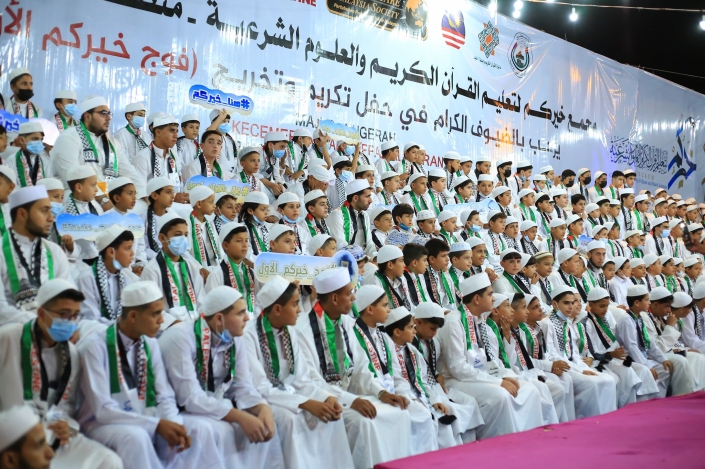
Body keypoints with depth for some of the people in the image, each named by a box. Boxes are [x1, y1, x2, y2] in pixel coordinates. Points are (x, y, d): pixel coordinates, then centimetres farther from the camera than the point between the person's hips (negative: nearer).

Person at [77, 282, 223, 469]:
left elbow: (164, 397, 2)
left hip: (145, 420, 5)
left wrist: (174, 424, -21)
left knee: (201, 429, -17)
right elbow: (103, 410, -21)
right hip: (106, 425, -5)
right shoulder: (96, 346, -16)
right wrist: (157, 425, -28)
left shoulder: (150, 344, 2)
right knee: (135, 436, -38)